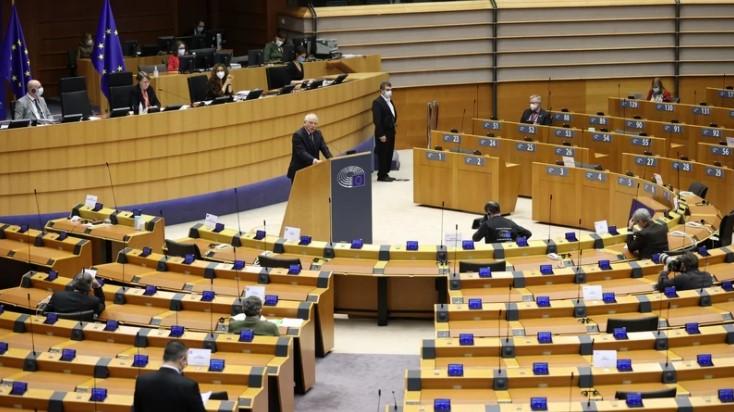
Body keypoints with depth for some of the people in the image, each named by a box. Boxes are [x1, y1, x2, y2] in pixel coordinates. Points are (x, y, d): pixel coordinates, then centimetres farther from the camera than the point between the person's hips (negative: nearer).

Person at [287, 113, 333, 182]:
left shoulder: (318, 133, 9)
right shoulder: (298, 135, -14)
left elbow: (324, 148, 1)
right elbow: (301, 152, -26)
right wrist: (314, 160, -42)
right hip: (299, 171, -7)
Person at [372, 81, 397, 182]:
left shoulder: (390, 101, 12)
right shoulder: (377, 102, -16)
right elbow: (377, 120, -20)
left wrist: (394, 122, 6)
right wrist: (381, 135, -21)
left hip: (391, 132, 9)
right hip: (383, 133, -9)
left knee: (389, 154, 13)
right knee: (382, 155, -2)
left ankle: (385, 174, 21)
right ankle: (381, 176, 6)